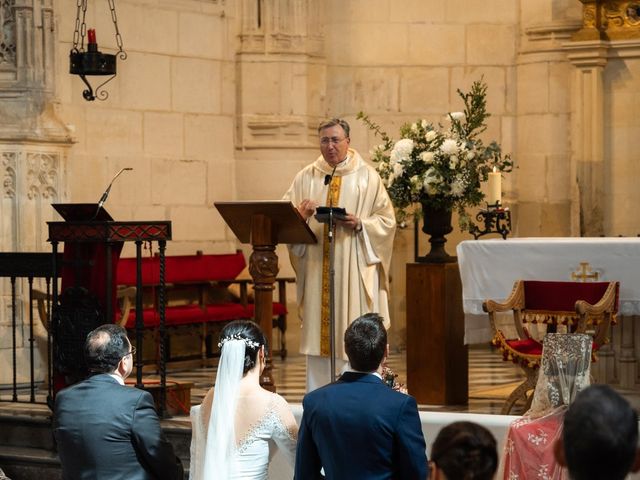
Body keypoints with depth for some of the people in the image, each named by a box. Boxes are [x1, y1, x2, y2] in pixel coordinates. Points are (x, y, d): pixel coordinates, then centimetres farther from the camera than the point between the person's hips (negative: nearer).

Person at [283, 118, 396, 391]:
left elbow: (386, 220, 2)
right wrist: (301, 214, -12)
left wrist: (359, 224, -15)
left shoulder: (367, 177, 4)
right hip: (317, 266, 3)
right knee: (317, 333, 2)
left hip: (354, 271, -2)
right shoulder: (306, 177, 11)